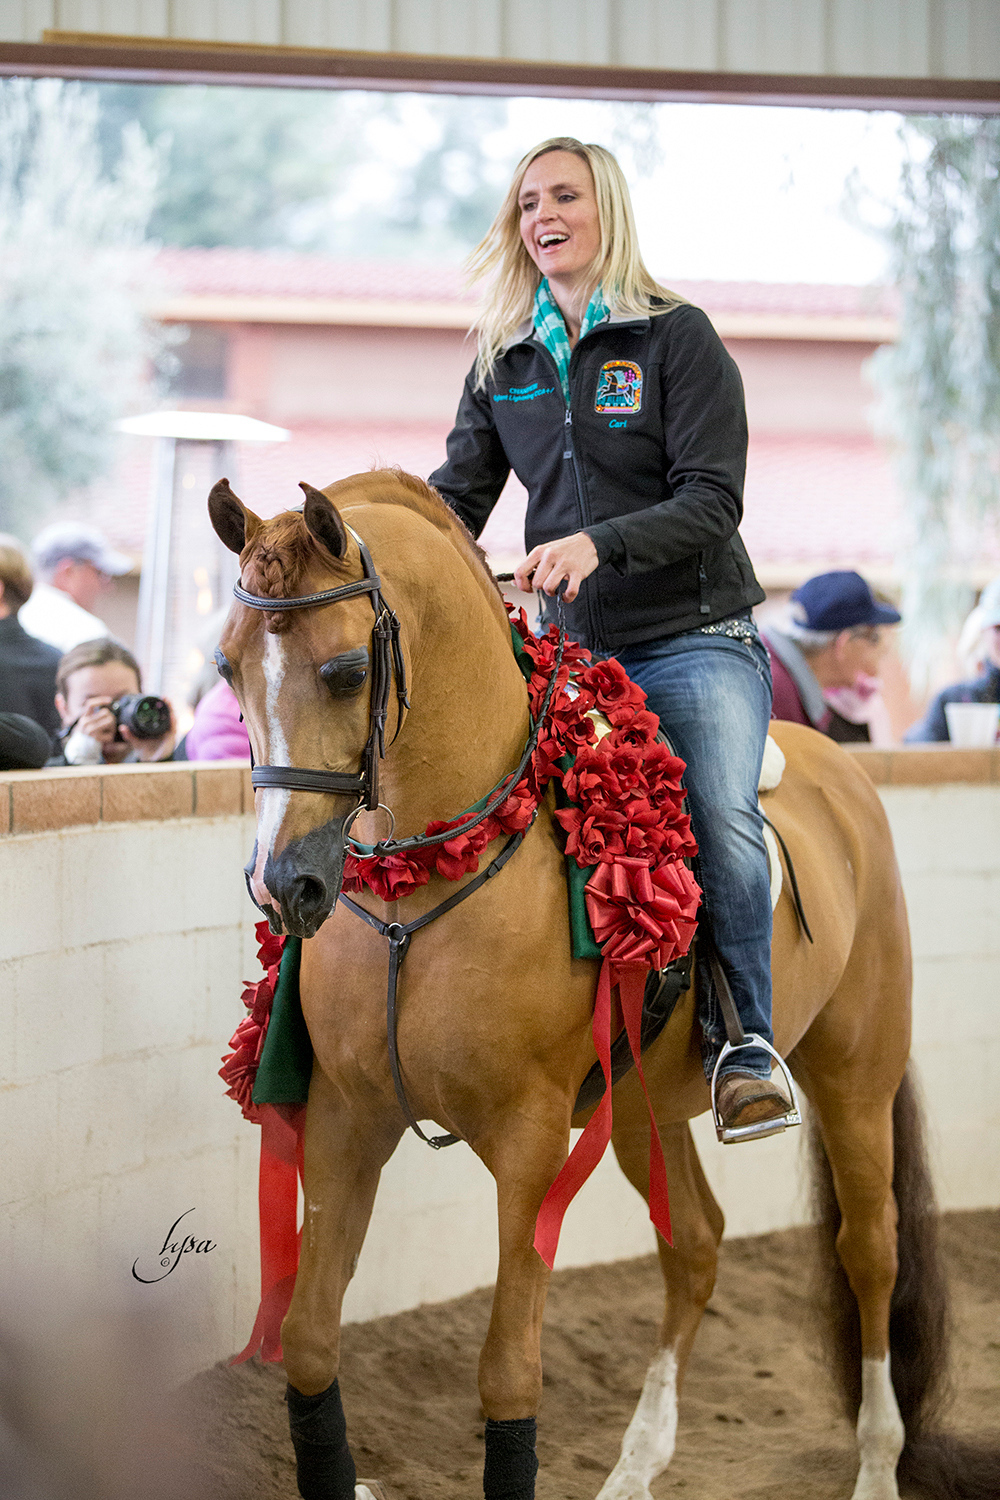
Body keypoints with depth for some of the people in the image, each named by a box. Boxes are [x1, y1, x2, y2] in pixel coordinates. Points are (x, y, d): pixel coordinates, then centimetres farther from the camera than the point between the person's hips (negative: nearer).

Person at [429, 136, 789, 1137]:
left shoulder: (678, 338, -2)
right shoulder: (503, 360, 13)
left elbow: (711, 502, -11)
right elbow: (460, 491, 11)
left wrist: (600, 542, -28)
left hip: (691, 639, -5)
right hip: (566, 649, 5)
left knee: (723, 820, -25)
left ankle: (744, 1046, -18)